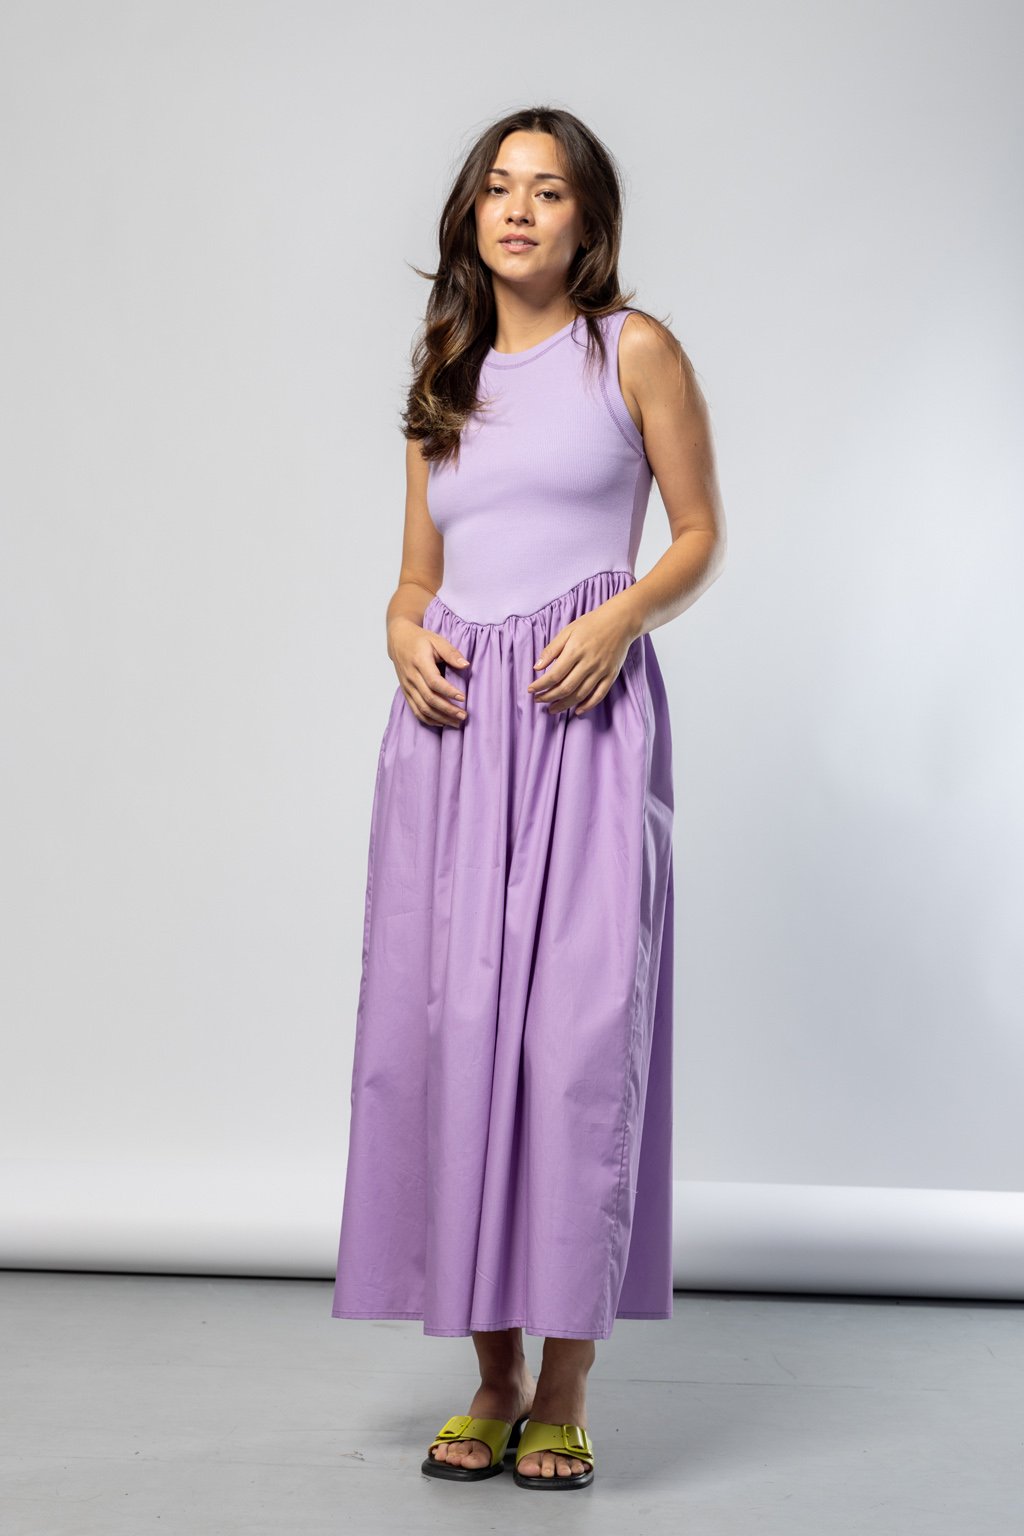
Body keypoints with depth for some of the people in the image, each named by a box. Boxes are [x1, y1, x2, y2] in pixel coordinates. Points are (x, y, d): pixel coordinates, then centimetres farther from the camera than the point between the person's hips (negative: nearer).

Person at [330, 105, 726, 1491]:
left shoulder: (635, 351, 9)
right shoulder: (444, 383, 20)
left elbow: (702, 535, 7)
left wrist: (624, 614, -12)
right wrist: (405, 638, -1)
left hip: (588, 712, -4)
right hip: (454, 722, 4)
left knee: (583, 1024, -10)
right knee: (444, 1025, -2)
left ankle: (566, 1385, 1)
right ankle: (492, 1370, 10)